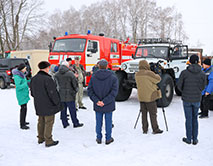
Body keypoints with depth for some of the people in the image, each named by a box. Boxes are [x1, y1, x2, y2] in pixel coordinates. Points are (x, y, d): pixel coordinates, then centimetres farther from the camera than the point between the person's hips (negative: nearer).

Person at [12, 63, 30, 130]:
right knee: (23, 108, -8)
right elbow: (18, 87, -26)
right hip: (21, 95, -10)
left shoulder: (20, 74, 9)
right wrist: (26, 83, -33)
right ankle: (22, 125, -2)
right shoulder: (17, 76, -20)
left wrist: (30, 81, 7)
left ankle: (23, 121, 31)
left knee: (24, 108, 17)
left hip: (24, 94, 10)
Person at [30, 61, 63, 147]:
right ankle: (48, 141, 9)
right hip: (48, 106, -8)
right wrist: (57, 103, -9)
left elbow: (32, 92, 13)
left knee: (41, 122, 20)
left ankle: (40, 138, 32)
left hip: (39, 106, 8)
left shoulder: (34, 79, 4)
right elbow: (52, 93, -20)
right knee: (49, 123, 2)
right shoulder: (47, 79, -22)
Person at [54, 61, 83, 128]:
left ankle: (65, 123, 21)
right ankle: (75, 123, 15)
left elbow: (56, 84, 8)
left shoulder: (56, 74, 2)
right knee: (72, 110, 5)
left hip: (60, 95, 5)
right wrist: (75, 90, 7)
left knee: (63, 110, 13)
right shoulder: (70, 73, -12)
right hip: (69, 95, -5)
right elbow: (75, 83, -9)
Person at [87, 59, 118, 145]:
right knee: (108, 122, 11)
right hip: (109, 105, -1)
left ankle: (99, 138, 26)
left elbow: (90, 90, -9)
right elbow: (114, 91, -16)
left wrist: (96, 101, -12)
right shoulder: (113, 77, -8)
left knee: (98, 122, 15)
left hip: (97, 106, 2)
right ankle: (108, 139, 22)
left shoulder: (93, 77, -4)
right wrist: (105, 101, -17)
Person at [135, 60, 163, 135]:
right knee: (153, 114, 3)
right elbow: (158, 79, -6)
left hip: (141, 97, 6)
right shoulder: (149, 73, -16)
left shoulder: (137, 74, 5)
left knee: (144, 113, 11)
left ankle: (145, 130, 15)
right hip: (150, 97, -6)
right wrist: (156, 75, 13)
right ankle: (155, 129, 10)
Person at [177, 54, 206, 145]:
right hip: (197, 99, 2)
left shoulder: (184, 72, -12)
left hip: (186, 99, -2)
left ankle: (188, 139, 19)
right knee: (195, 118, 16)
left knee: (188, 119, 9)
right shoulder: (202, 74, -5)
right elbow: (202, 87, 6)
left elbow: (179, 86, -5)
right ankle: (195, 139, 21)